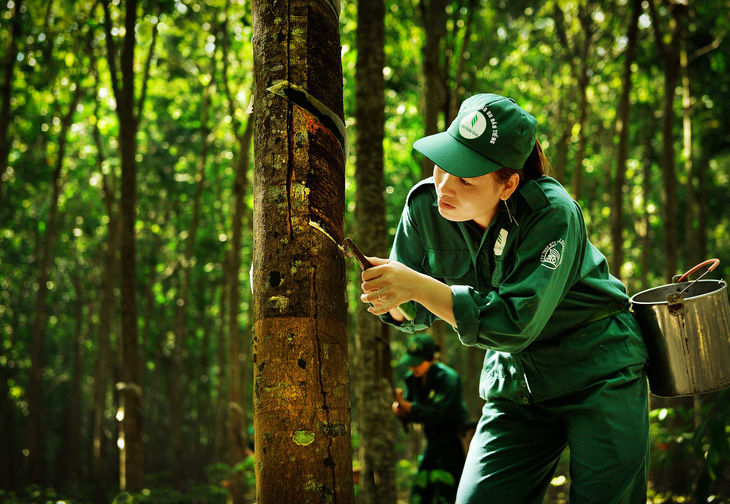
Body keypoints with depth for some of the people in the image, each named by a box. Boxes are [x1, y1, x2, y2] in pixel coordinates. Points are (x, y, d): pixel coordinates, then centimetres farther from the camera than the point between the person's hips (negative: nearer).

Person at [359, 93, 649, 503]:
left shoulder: (553, 214, -26)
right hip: (514, 386, 4)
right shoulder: (426, 205, -11)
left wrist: (418, 286, -38)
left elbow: (517, 323, -33)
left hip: (597, 374, -4)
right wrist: (392, 303, -23)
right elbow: (419, 316, 1)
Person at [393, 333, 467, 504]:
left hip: (452, 445, -8)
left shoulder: (447, 378, -18)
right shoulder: (413, 379, 3)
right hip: (432, 445, 8)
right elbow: (409, 412, 6)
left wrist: (407, 406, -33)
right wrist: (400, 409, -17)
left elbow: (436, 415, -26)